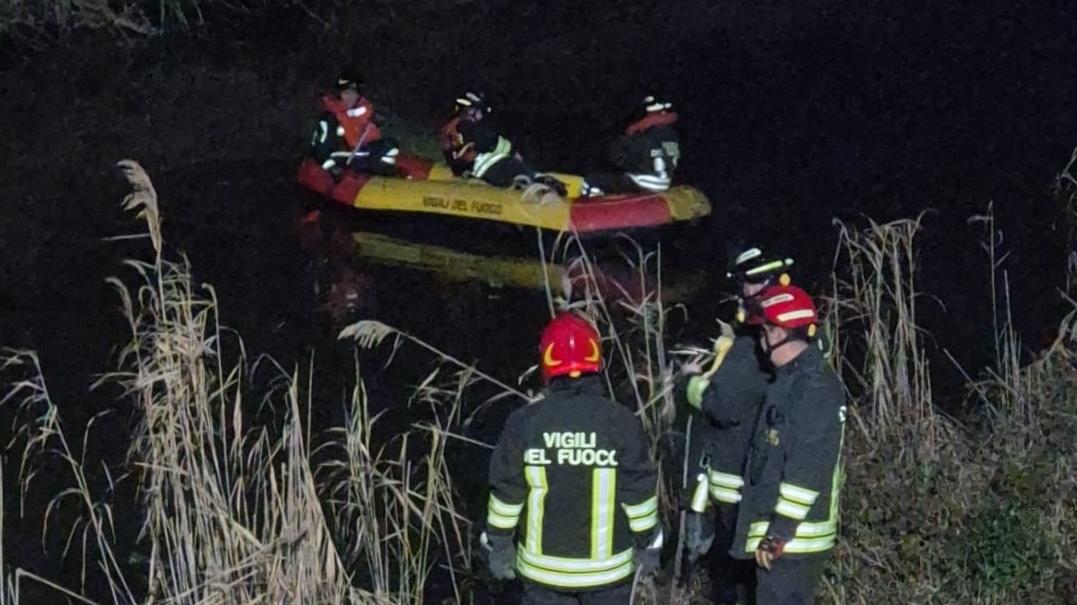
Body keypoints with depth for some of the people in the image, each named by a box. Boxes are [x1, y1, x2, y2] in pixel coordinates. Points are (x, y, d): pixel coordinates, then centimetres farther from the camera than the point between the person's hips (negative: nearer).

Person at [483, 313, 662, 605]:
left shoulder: (524, 423, -11)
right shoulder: (620, 421, -14)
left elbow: (506, 493, -4)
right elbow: (639, 492, -8)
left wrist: (500, 546, 8)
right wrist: (647, 544, 7)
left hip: (543, 562, 1)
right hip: (606, 563, -1)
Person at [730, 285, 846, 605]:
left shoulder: (814, 385, -17)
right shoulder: (793, 378, 15)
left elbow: (808, 467, -23)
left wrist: (780, 531, -23)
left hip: (792, 536, -11)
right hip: (783, 531, 11)